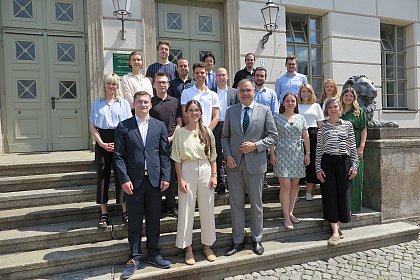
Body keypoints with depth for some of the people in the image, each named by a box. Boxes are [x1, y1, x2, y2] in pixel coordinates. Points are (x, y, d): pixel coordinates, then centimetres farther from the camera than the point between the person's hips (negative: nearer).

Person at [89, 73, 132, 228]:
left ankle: (125, 210, 10)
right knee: (102, 175, 3)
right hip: (102, 142, 1)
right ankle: (104, 213, 12)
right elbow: (92, 127, 6)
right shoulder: (97, 104, 11)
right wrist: (102, 144, -8)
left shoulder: (124, 103, 8)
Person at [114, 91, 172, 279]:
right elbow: (119, 156, -2)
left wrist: (165, 177, -3)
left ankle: (153, 255, 28)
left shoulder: (159, 126, 7)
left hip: (155, 180, 2)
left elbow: (165, 153, 5)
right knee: (134, 222, 9)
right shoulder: (123, 126, 2)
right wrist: (124, 179, -10)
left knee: (154, 220, 12)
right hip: (133, 181, -1)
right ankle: (135, 258, 24)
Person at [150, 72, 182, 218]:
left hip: (172, 143, 2)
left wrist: (172, 137, -4)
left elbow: (179, 123, 11)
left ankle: (171, 205, 17)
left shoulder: (175, 102, 12)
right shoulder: (150, 102, 5)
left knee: (171, 175, 7)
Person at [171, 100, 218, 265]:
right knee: (186, 210, 5)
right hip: (187, 172, -2)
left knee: (207, 210, 10)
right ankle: (188, 249, 21)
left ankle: (207, 246, 28)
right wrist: (180, 179, -8)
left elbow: (213, 157, 7)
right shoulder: (180, 132, -1)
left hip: (205, 171, 2)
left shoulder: (207, 132, 4)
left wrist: (214, 175, -1)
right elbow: (177, 159, -2)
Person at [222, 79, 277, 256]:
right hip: (234, 163, 2)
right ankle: (237, 241, 23)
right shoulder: (230, 111, 7)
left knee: (256, 203, 11)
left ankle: (257, 240, 28)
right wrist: (227, 155, -4)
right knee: (236, 203, 9)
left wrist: (255, 145, -13)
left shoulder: (264, 111, 1)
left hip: (255, 163, -1)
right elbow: (225, 137, 10)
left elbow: (273, 136, 0)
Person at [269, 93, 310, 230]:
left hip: (298, 156, 4)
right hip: (282, 155, -3)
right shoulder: (277, 118, 2)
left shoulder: (301, 118, 11)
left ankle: (290, 212, 22)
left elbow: (306, 137, 12)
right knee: (285, 185, -5)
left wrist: (307, 153, 7)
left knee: (295, 185, 8)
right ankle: (286, 218, 1)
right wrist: (272, 154, -7)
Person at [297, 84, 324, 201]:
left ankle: (309, 192, 10)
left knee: (312, 163, 1)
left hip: (313, 135, 2)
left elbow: (321, 123, 13)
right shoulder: (296, 106, 9)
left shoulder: (316, 106, 15)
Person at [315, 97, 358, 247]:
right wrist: (318, 168, -2)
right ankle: (335, 232, 3)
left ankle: (337, 225, 24)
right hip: (327, 162, -1)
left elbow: (353, 147, 8)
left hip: (343, 162, 1)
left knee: (343, 194, 3)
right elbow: (319, 149, 4)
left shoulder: (347, 125, 8)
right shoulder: (323, 127, 5)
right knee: (330, 195, -3)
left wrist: (354, 165, 2)